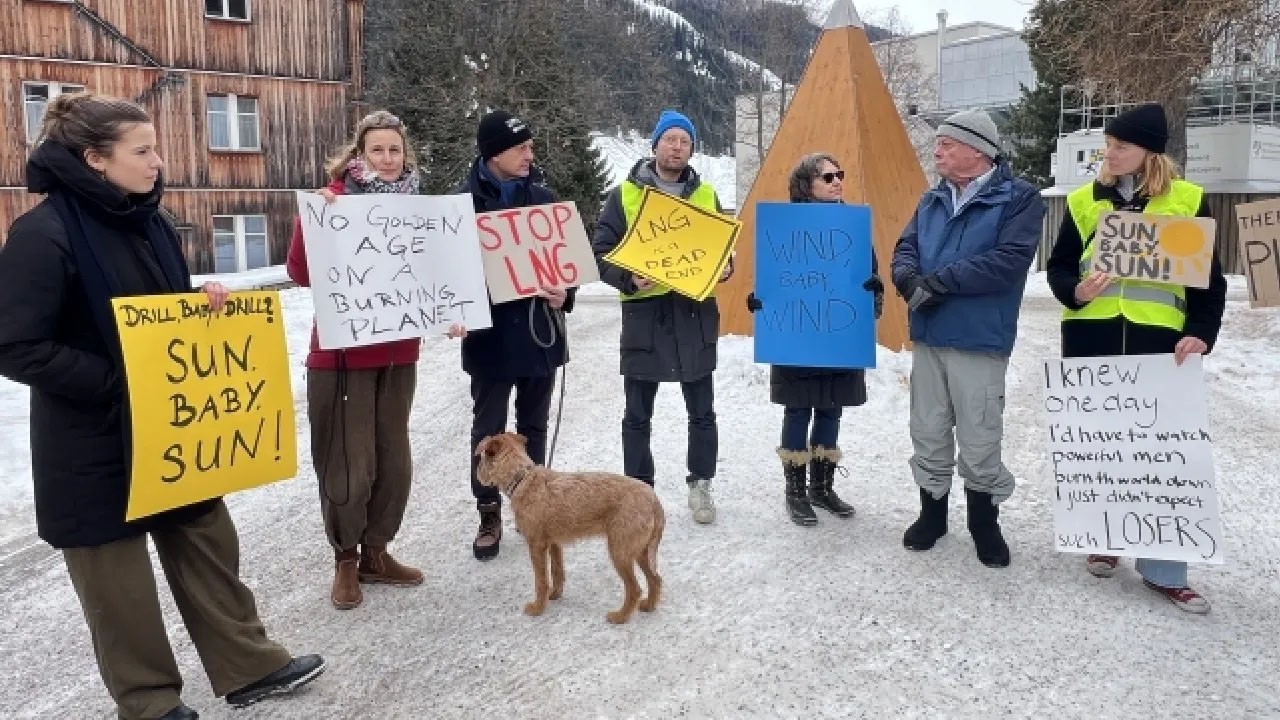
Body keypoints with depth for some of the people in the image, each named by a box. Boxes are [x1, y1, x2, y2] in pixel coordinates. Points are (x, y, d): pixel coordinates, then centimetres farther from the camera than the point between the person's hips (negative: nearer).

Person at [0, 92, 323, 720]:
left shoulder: (147, 220, 6)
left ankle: (249, 665, 27)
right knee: (117, 575, 9)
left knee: (208, 542, 13)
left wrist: (204, 302, -5)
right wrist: (120, 381, -22)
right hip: (94, 445, -7)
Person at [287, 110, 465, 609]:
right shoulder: (336, 199, -7)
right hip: (342, 352, -5)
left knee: (394, 457, 12)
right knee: (348, 462, 0)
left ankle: (376, 552, 29)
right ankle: (345, 560, 20)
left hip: (398, 353, 5)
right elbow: (302, 274, -15)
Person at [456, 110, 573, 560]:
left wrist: (565, 294, -10)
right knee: (488, 429, 7)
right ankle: (489, 514, 19)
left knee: (534, 425, 15)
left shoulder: (543, 197, 5)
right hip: (491, 334, -3)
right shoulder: (466, 201, -6)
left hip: (540, 330, 3)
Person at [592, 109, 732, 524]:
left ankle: (700, 485, 27)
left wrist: (725, 267, -6)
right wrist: (629, 278, -20)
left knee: (702, 412, 10)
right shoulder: (625, 195, 1)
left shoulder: (706, 195, 10)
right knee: (638, 416, 7)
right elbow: (601, 253, -2)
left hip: (696, 312, 2)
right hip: (644, 312, -2)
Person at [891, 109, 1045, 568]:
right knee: (928, 434, 13)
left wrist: (939, 280, -19)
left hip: (980, 341, -5)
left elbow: (1009, 261, -19)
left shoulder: (1019, 198, -7)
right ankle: (932, 513, 29)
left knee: (979, 440, 4)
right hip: (927, 338, 6)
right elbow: (904, 250, 6)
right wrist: (911, 281, -17)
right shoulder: (932, 201, 13)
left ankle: (984, 523, 24)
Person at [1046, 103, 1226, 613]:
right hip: (1090, 343, 2)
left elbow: (1209, 280, 3)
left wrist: (1200, 333, -11)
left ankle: (1163, 570, 10)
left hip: (1158, 345, -1)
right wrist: (1074, 292, -13)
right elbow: (1059, 265, 9)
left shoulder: (1187, 201, 3)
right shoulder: (1084, 201, 7)